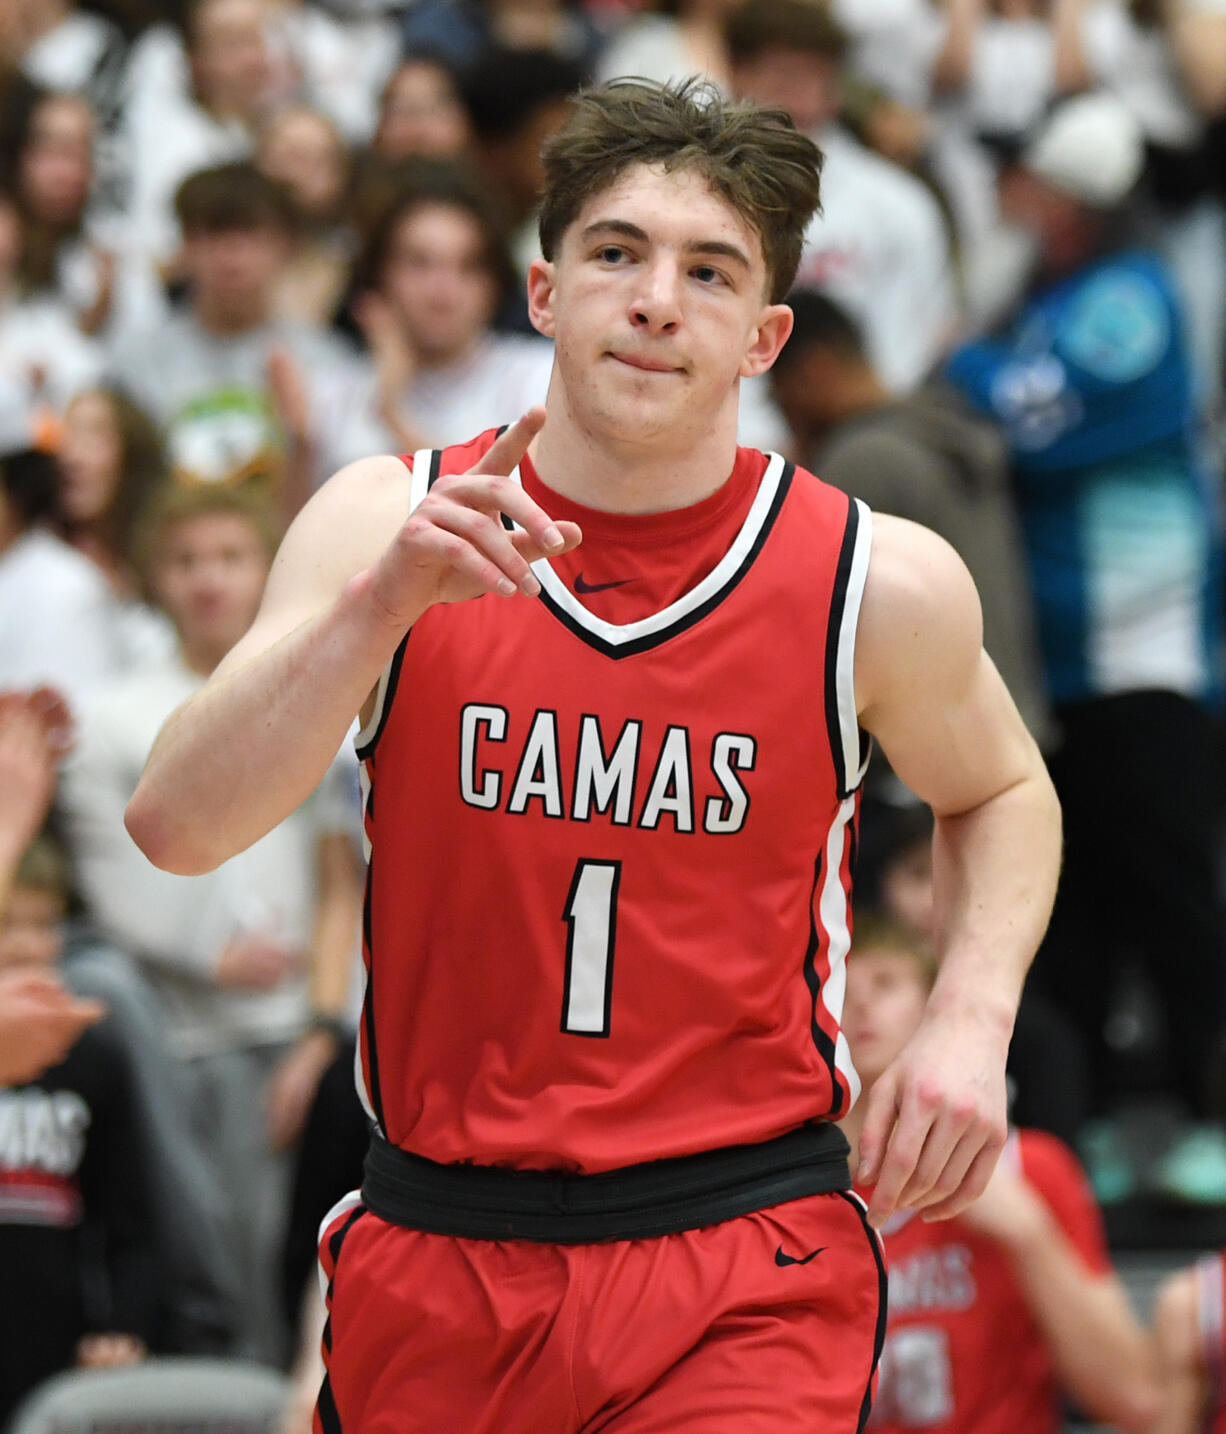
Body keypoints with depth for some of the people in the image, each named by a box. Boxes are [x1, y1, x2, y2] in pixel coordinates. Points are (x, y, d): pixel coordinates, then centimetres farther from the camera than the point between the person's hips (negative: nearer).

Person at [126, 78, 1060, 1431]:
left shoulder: (878, 584, -4)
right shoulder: (385, 528, -3)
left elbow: (999, 793, 17)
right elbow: (176, 828, -14)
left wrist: (972, 1015, -1)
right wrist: (384, 600, -26)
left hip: (740, 1285, -2)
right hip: (432, 1248, 2)